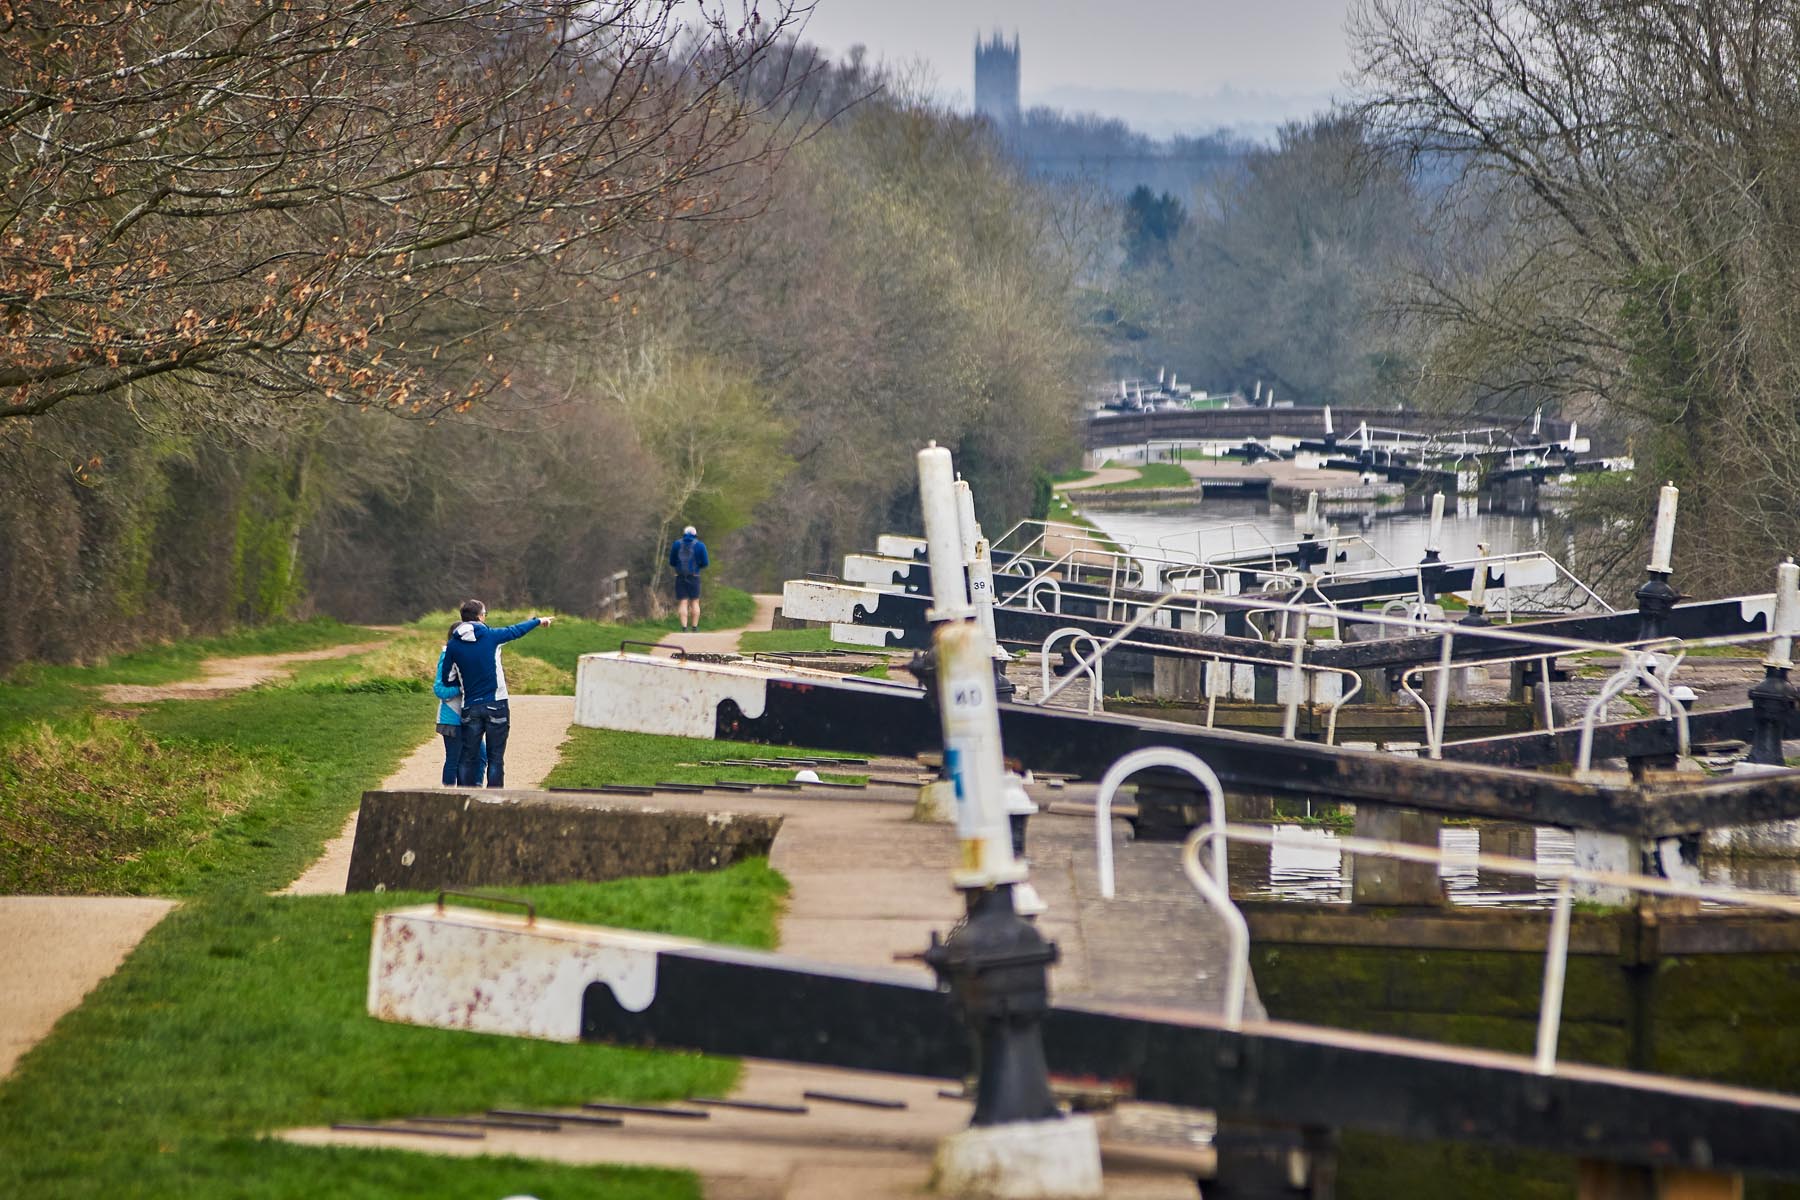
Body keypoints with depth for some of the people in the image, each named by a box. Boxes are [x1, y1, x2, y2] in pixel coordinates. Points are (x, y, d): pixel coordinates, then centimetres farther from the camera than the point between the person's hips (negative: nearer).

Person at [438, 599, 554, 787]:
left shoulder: (453, 645, -1)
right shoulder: (491, 636, -5)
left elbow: (446, 678, 3)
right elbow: (516, 631, 12)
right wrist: (538, 621, 30)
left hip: (471, 707, 2)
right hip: (496, 705, -2)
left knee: (468, 758, 7)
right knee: (495, 758, 2)